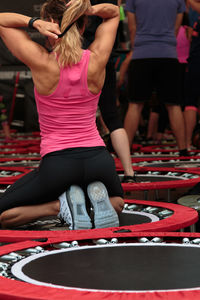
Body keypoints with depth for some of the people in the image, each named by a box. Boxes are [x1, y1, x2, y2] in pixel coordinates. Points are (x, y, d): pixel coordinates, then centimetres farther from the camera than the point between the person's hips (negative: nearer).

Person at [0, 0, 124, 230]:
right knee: (117, 202, 36)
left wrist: (34, 22, -15)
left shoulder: (42, 63, -12)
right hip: (98, 158, 3)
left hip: (57, 163, -3)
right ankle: (97, 196, 1)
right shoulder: (96, 60, -4)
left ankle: (62, 205, -7)